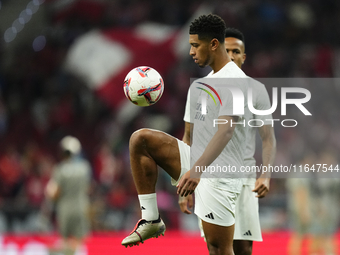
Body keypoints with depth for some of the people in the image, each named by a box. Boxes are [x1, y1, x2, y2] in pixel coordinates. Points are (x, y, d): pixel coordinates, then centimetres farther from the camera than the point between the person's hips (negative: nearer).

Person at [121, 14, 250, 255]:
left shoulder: (234, 81, -15)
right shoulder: (211, 77, 15)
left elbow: (226, 130, -28)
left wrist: (198, 169, -39)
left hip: (219, 176, -9)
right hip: (197, 161, 9)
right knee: (140, 139, -3)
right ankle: (151, 219, -5)